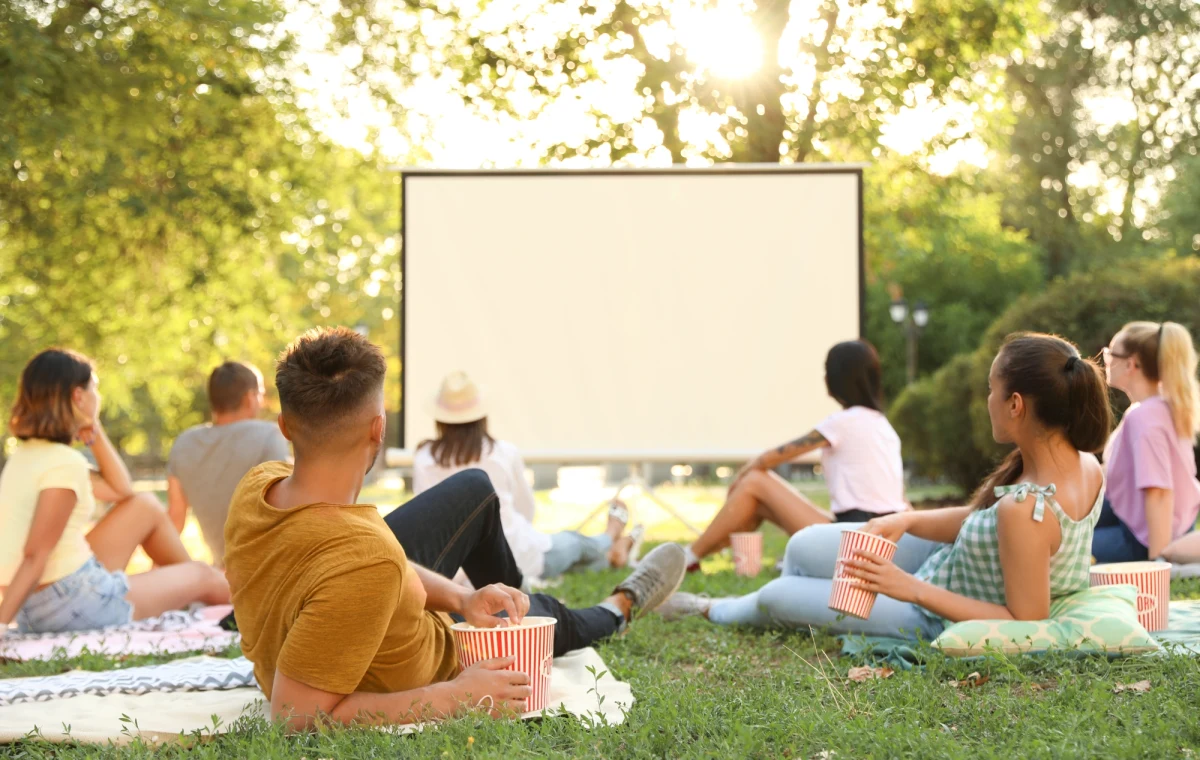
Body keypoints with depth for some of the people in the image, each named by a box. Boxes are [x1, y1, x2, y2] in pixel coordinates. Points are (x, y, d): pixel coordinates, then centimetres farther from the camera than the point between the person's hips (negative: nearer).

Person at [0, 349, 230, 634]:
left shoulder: (29, 454, 7)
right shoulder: (65, 464, -22)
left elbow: (121, 491, 17)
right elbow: (35, 557, -27)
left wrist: (95, 433, 9)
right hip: (73, 604, -9)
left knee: (146, 507, 22)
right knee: (202, 576, 12)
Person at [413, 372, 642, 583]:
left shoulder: (424, 458, -7)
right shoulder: (505, 453, -8)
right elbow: (526, 508, 6)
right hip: (516, 557, -3)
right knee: (573, 541, 33)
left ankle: (607, 556, 56)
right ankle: (609, 539, 65)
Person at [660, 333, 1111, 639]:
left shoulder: (1025, 510, -40)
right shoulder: (1088, 468, -12)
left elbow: (1025, 623, -33)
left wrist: (913, 589, -30)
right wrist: (907, 521, -11)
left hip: (936, 619, -8)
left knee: (776, 597, 11)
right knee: (803, 547, 17)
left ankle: (714, 612, 47)